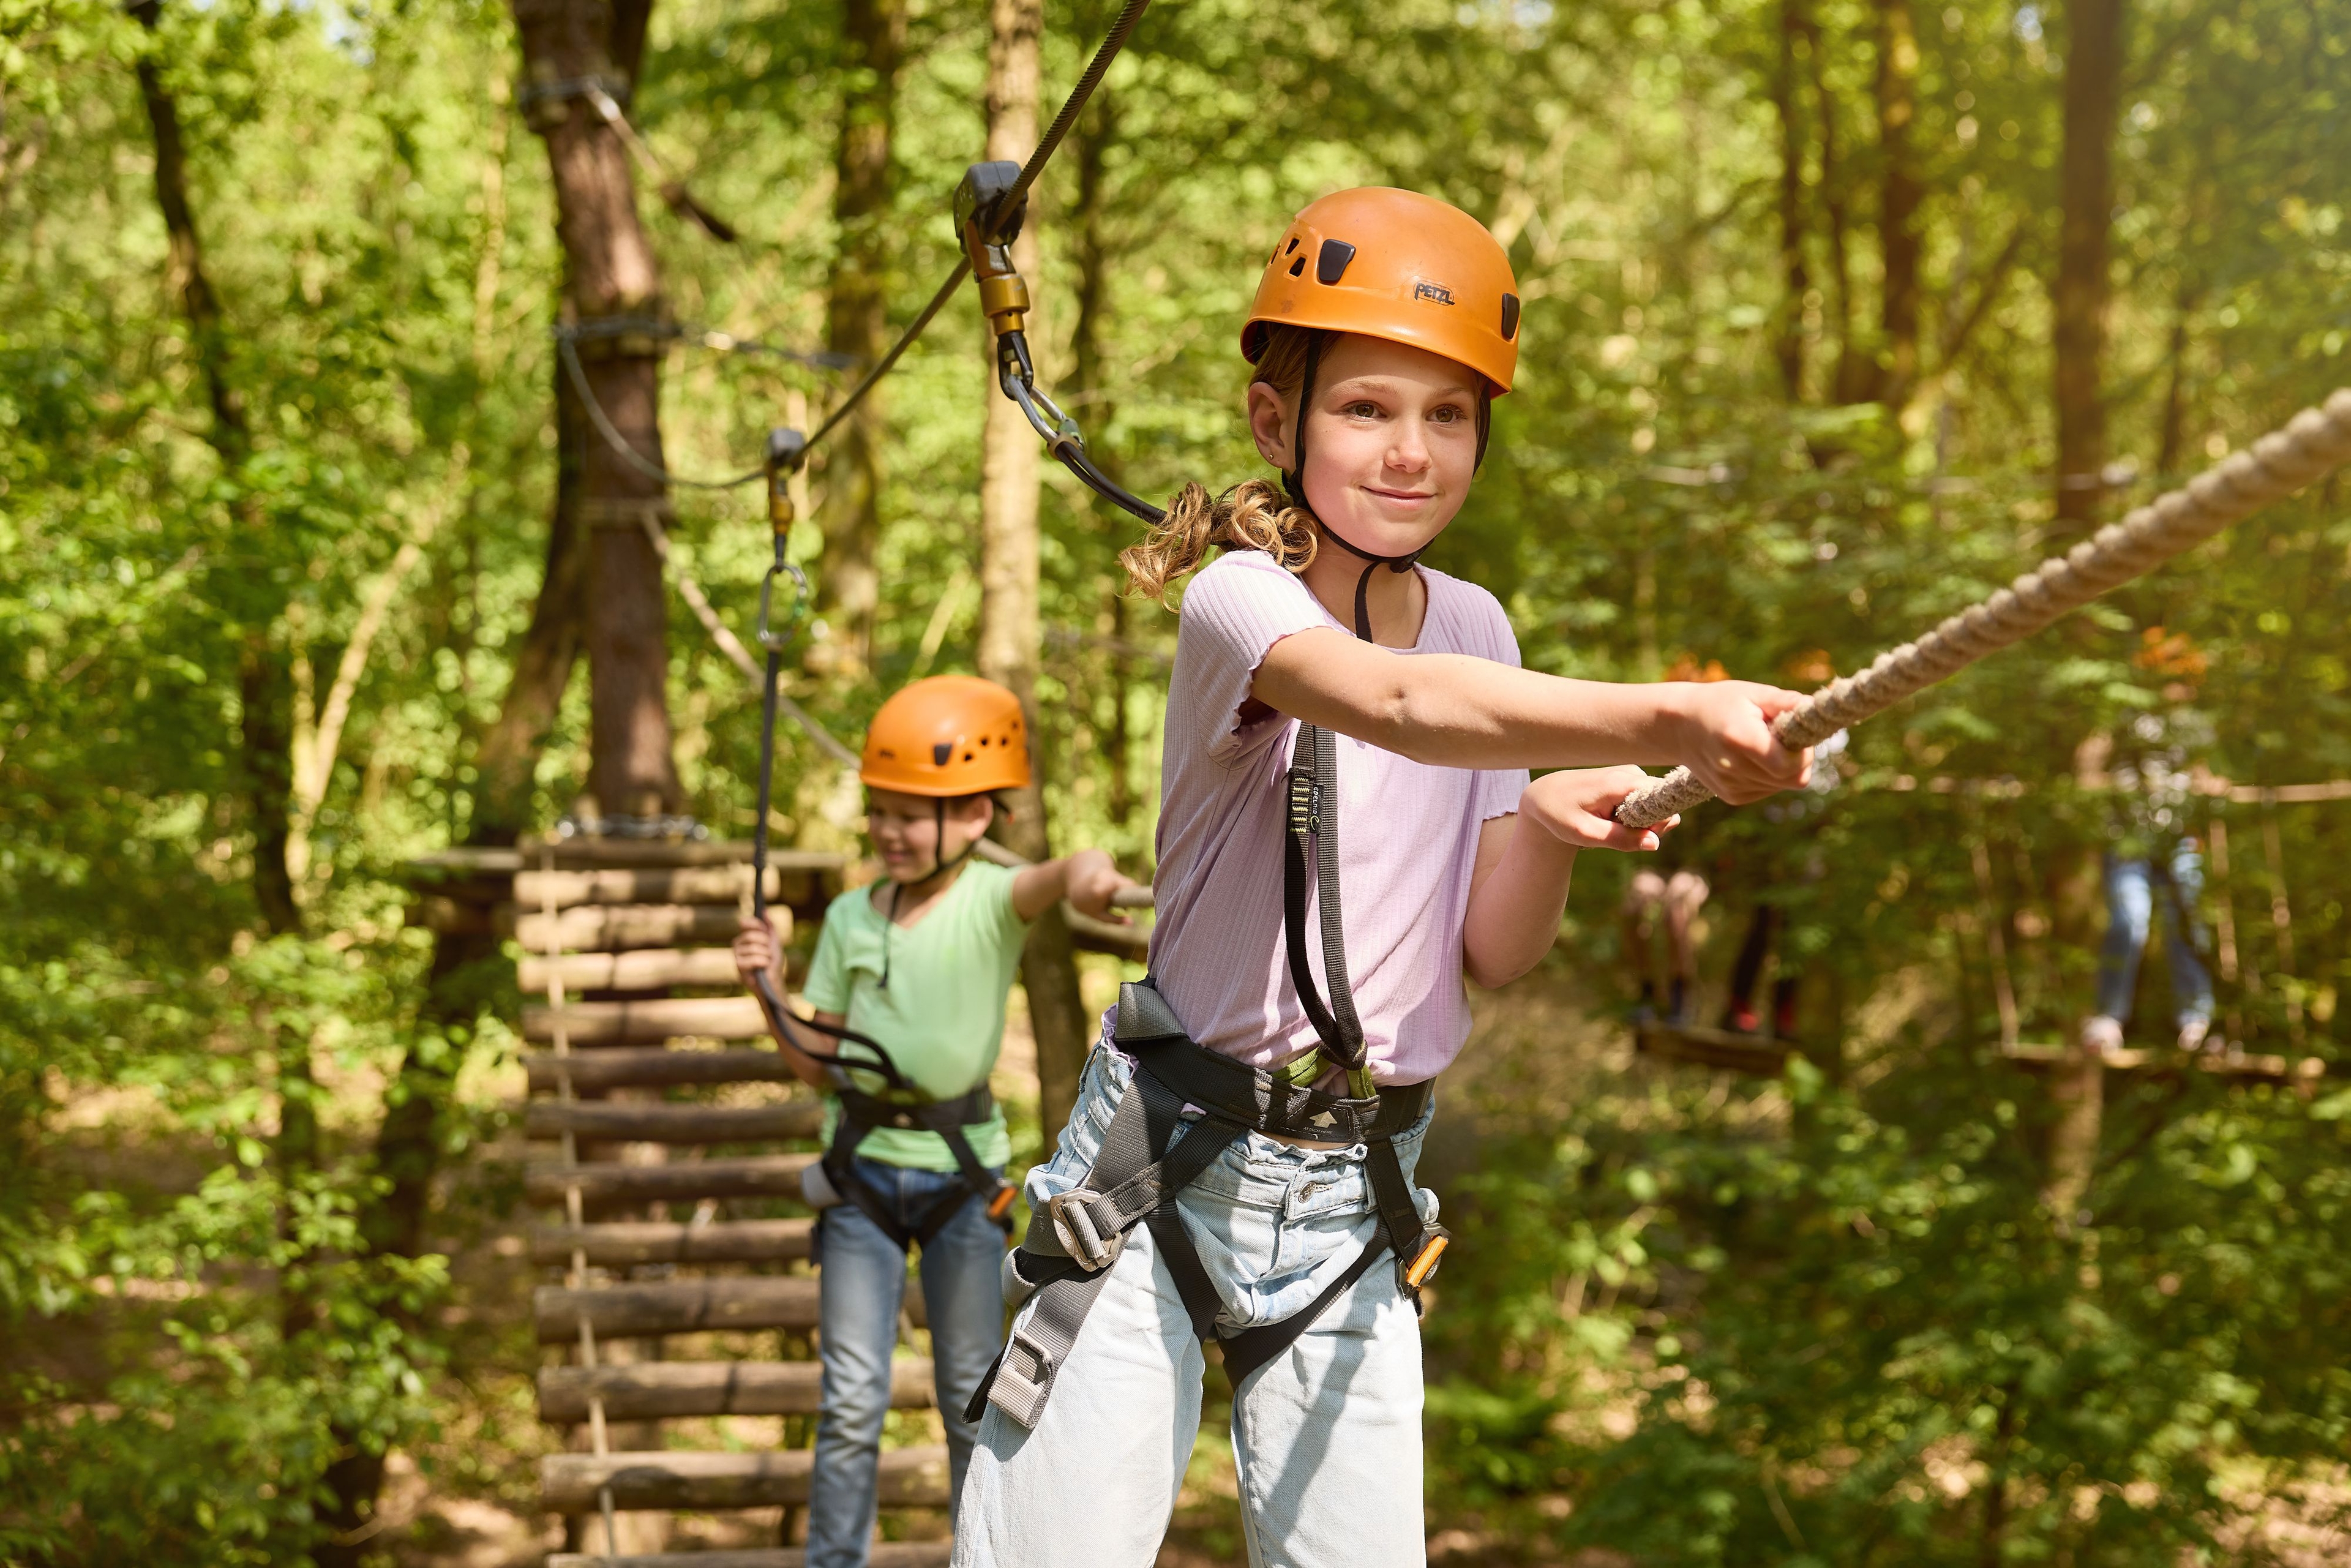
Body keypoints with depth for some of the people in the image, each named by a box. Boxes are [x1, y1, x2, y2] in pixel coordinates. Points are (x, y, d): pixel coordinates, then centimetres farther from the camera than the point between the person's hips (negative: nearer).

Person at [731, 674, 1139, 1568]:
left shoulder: (991, 902, -9)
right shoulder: (852, 917, 2)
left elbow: (1043, 884, -36)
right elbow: (820, 1068, 8)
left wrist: (1083, 870, -59)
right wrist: (772, 996, -10)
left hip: (961, 1172, -2)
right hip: (862, 1169, 2)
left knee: (973, 1400, 8)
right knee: (852, 1400, -3)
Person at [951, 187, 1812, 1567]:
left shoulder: (1472, 626, 5)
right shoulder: (1239, 602, -15)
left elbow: (1494, 956, 5)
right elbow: (1401, 706, -38)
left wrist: (1548, 828, -16)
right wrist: (1671, 721, -51)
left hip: (1360, 1195, 5)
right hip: (1169, 1167, -5)